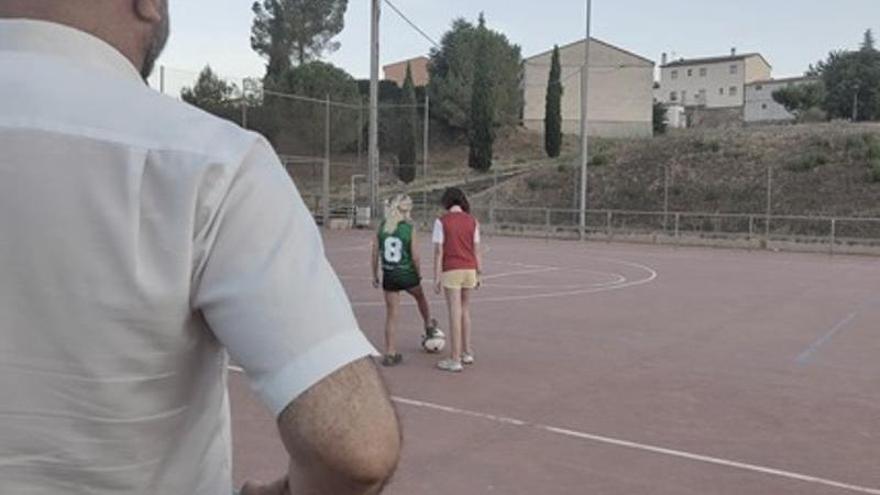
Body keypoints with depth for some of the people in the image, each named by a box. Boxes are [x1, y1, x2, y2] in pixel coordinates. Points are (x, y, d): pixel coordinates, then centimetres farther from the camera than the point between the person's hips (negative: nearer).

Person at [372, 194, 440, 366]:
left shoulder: (382, 226, -3)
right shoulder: (410, 228, -13)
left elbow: (375, 254, 0)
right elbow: (415, 257, -13)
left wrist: (375, 275, 10)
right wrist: (419, 275, 3)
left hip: (389, 275, 2)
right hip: (407, 274, -2)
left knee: (391, 315, 9)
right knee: (420, 298, 29)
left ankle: (390, 353, 11)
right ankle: (429, 327, 52)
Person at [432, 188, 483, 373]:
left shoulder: (441, 221, -7)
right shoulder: (472, 221, 4)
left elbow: (438, 251, -9)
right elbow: (476, 250, 5)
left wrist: (437, 277, -5)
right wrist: (478, 274, 12)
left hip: (451, 271, -4)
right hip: (469, 270, 4)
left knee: (455, 314, -2)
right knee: (465, 311, 18)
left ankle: (455, 359, 2)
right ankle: (466, 352, 24)